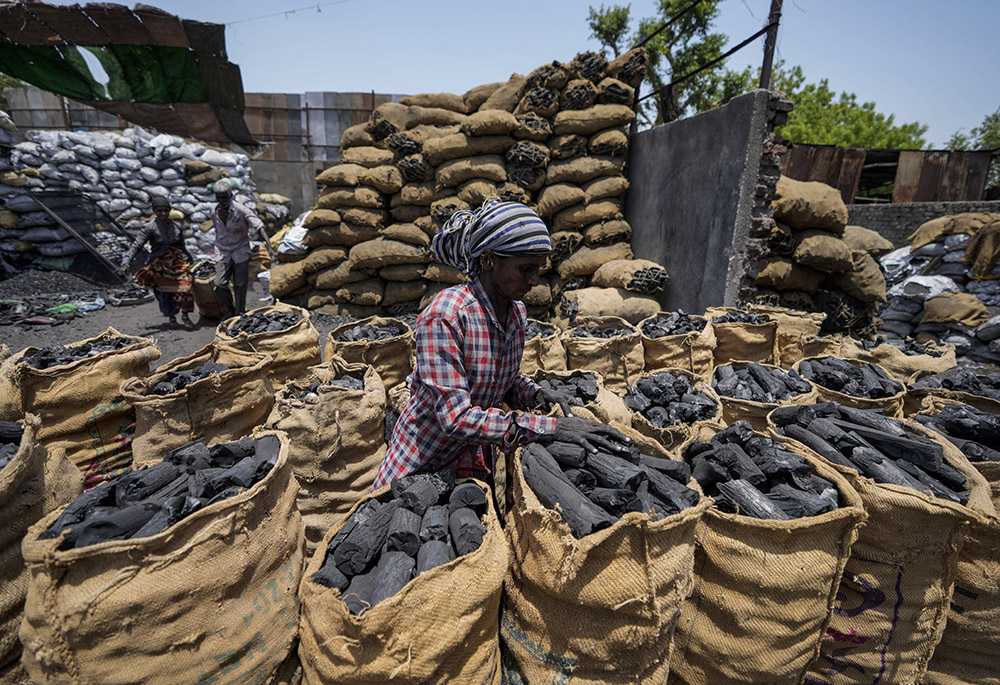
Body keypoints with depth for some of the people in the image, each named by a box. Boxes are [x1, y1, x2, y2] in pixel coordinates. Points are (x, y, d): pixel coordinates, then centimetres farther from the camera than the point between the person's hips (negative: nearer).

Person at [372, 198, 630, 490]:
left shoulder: (517, 312, -6)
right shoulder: (445, 316, -28)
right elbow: (456, 418, -31)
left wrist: (536, 394, -13)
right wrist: (550, 428, -34)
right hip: (422, 463, -5)